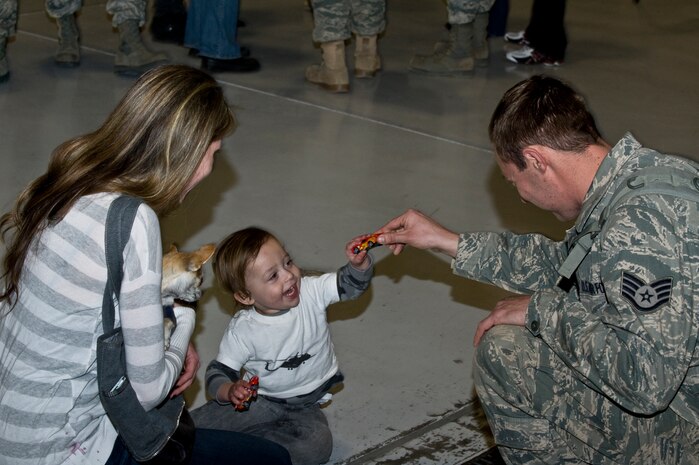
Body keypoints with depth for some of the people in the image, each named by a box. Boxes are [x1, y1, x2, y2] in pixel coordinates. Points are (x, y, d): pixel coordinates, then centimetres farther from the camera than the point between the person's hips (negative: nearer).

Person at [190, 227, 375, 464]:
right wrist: (230, 391, -33)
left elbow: (350, 284, -15)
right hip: (259, 399, -2)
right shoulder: (242, 330, -17)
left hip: (305, 405, 2)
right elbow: (218, 372, -10)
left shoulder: (311, 292, -13)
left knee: (317, 445, -30)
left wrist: (359, 263, -38)